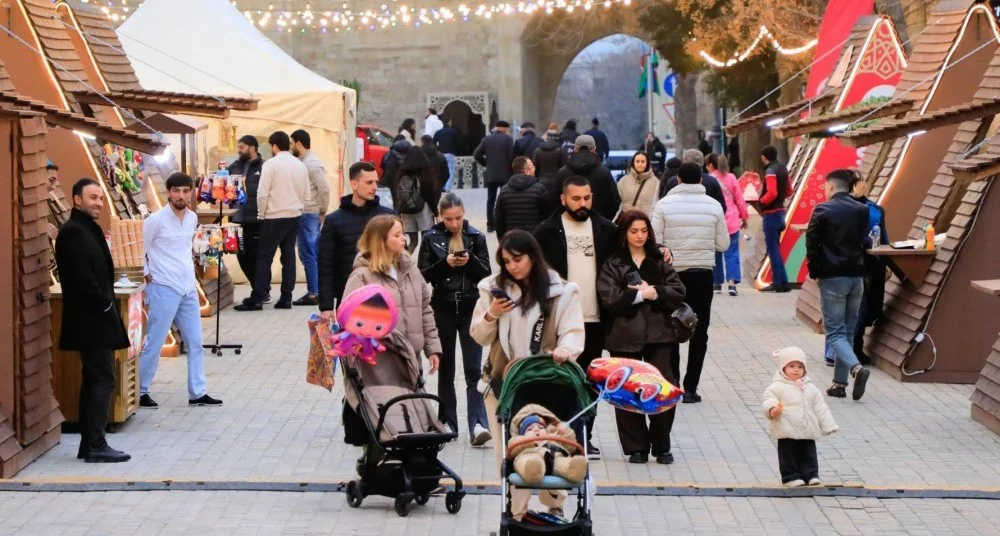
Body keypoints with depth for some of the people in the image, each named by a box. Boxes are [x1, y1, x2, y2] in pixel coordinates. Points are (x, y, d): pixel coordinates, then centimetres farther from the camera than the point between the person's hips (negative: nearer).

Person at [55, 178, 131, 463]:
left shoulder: (88, 229, 17)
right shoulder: (73, 232, -14)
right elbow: (81, 276, -22)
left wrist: (107, 305, 9)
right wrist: (105, 305, -15)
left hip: (94, 319, 10)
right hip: (91, 319, -10)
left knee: (94, 380, 11)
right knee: (103, 380, -10)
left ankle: (88, 444, 15)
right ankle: (96, 446, -9)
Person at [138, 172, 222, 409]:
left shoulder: (192, 218, 7)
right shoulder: (156, 220, -12)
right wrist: (148, 276, -7)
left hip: (188, 289, 7)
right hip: (163, 290, -7)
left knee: (195, 343, 8)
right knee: (153, 344, -1)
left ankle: (197, 393, 15)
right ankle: (140, 392, 9)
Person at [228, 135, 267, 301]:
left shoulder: (263, 167, -7)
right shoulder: (236, 166, 11)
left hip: (256, 220, -6)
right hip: (238, 219, 6)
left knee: (257, 256, 1)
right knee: (242, 256, 11)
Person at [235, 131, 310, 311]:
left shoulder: (271, 164, -11)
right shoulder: (300, 166, 7)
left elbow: (262, 194, -14)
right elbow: (306, 196, 9)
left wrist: (261, 215, -3)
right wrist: (297, 209, 17)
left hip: (274, 218, -6)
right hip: (294, 217, 6)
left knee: (264, 258, -3)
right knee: (289, 256, 9)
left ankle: (257, 299, -4)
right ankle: (286, 298, 9)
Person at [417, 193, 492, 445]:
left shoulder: (476, 237, 2)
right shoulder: (431, 238, 2)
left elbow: (487, 274, 2)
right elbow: (422, 274, -2)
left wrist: (470, 261, -16)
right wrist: (445, 263, -16)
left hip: (471, 310, -1)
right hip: (443, 310, 1)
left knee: (473, 369, -8)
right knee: (446, 369, 10)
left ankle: (478, 424, -16)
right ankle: (447, 422, 18)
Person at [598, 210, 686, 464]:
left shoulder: (660, 262, 11)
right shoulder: (612, 264, 3)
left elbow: (678, 293, 2)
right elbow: (609, 299, -10)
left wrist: (654, 292, -12)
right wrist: (640, 294, -12)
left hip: (658, 333, 1)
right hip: (625, 335, -1)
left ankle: (661, 446, 9)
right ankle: (636, 448, 11)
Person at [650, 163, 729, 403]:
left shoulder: (664, 204, -7)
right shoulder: (713, 206, -2)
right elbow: (723, 244, 2)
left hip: (673, 273, -1)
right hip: (703, 274, 1)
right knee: (699, 332, 8)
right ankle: (690, 388, 5)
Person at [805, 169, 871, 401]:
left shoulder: (822, 210, -8)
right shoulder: (862, 211, 6)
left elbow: (812, 243, -7)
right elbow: (864, 241, 10)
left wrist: (814, 273, 2)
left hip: (832, 278, -5)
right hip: (857, 277, 5)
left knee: (834, 332, 0)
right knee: (848, 331, 12)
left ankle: (856, 368, -24)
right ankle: (840, 383, 13)